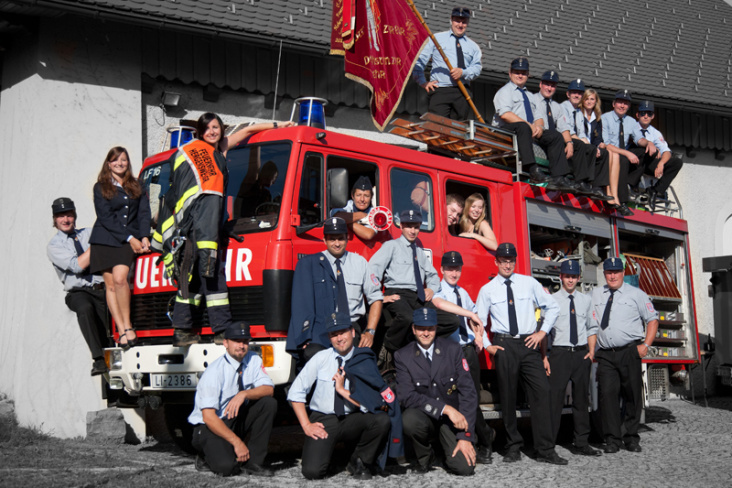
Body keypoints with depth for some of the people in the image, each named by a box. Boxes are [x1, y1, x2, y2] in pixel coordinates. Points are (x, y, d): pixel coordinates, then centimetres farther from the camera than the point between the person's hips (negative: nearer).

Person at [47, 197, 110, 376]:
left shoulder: (89, 233, 21)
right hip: (79, 292, -4)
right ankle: (98, 359, -39)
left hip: (104, 288, 4)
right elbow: (77, 266, -7)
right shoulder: (54, 246, 8)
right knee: (85, 308, -36)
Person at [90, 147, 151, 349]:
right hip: (105, 240, 0)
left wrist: (144, 237, -8)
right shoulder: (100, 187, 6)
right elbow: (106, 218, -3)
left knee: (119, 278, -20)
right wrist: (129, 238, -10)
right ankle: (122, 331, -4)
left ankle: (127, 324, -10)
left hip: (130, 239, 0)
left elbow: (144, 212, 9)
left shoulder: (136, 186, 14)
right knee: (110, 284, -5)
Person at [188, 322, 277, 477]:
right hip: (210, 426, -6)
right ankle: (208, 456, 7)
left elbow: (269, 389, -11)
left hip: (237, 420, 6)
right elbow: (208, 417, -23)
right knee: (226, 467, -31)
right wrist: (237, 442, -26)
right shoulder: (214, 372, -20)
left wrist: (244, 394, -30)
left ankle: (253, 462, -13)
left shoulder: (253, 360, -2)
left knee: (269, 403, -19)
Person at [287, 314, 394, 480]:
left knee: (382, 420, -29)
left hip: (352, 421, 1)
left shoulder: (366, 363, -4)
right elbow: (296, 392, 0)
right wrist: (306, 425, -7)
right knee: (312, 471, -22)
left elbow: (371, 405, -11)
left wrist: (343, 391, -18)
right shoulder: (321, 358, -1)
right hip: (323, 421, -1)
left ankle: (359, 462, -3)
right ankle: (325, 450, 15)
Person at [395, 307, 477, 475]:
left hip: (453, 419, 1)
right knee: (409, 419, -35)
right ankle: (424, 456, -2)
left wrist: (465, 436, -14)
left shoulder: (452, 350, -3)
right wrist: (445, 408, -25)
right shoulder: (403, 356, -5)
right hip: (424, 416, -1)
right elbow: (407, 396, -15)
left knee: (465, 467, -20)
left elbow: (468, 392, -6)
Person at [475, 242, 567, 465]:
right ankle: (513, 447, 13)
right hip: (504, 345, 0)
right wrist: (487, 346, 1)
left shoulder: (529, 283, 9)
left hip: (529, 344, 1)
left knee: (541, 393, -8)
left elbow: (552, 307, 14)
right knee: (508, 397, 3)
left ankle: (545, 450, -5)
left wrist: (542, 332, 3)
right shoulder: (487, 290, 7)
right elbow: (478, 321, 11)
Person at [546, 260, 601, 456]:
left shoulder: (586, 300, 12)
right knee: (555, 398, -8)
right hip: (559, 353, -4)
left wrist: (591, 350, 2)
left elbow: (591, 328, 16)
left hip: (581, 354, 4)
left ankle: (581, 443, 19)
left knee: (582, 399, 10)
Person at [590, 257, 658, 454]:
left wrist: (646, 345, -1)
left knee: (633, 394, 2)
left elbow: (652, 319, 8)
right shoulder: (596, 294, 14)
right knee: (607, 393, -8)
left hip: (630, 352, -1)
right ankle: (612, 439, -3)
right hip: (605, 355, 1)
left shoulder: (636, 294, 7)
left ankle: (631, 438, 13)